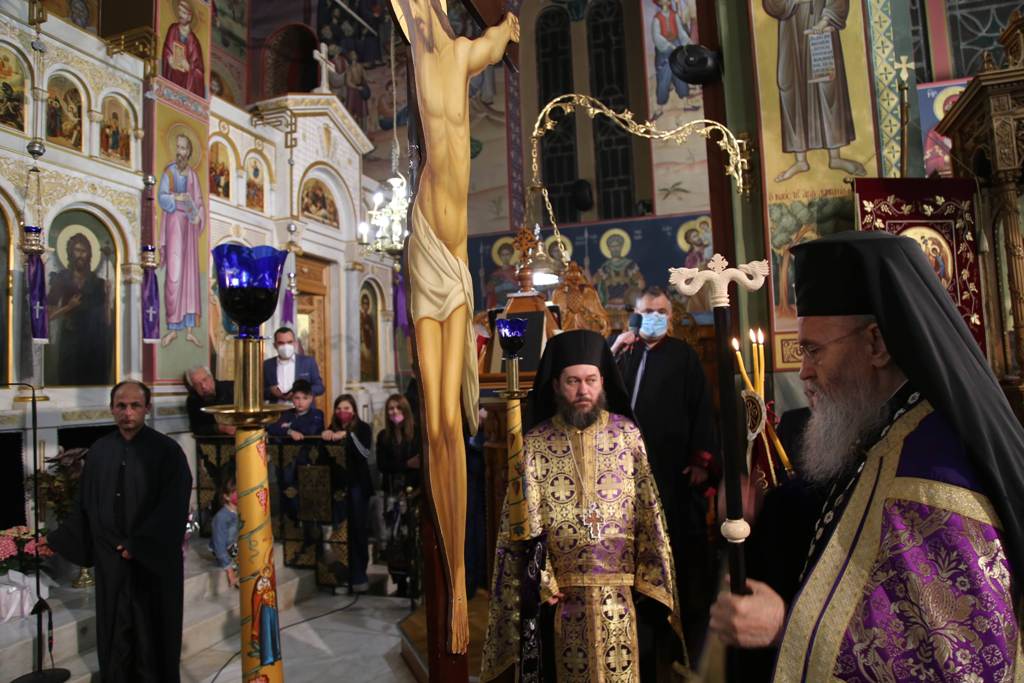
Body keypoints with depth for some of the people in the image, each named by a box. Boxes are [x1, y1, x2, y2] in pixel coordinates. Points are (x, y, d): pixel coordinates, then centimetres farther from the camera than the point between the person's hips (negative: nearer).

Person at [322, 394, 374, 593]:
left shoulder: (363, 428, 1)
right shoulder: (333, 429, 11)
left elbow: (365, 453, -14)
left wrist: (347, 435, -24)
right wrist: (326, 435, -15)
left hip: (358, 484, -3)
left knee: (358, 529, -4)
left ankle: (358, 575, 2)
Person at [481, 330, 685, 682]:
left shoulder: (626, 433, 0)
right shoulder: (535, 443, -4)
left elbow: (648, 510, 1)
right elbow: (525, 522, -3)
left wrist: (650, 578, -2)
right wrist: (542, 582, -8)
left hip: (622, 585, 1)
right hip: (562, 590, -1)